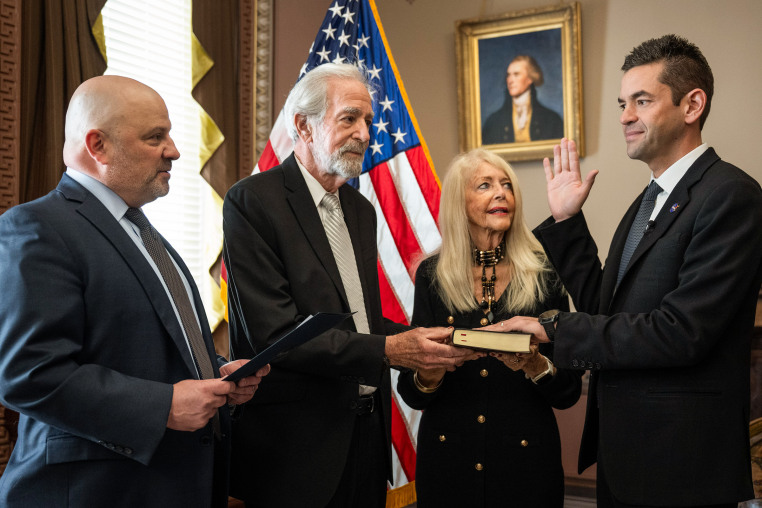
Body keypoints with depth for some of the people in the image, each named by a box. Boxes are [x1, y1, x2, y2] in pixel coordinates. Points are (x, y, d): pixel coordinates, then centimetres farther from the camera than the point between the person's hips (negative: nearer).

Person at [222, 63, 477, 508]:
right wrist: (388, 351, -23)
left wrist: (419, 341, -4)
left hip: (366, 428, 7)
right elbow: (274, 335, -20)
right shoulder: (252, 201, -12)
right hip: (299, 443, -7)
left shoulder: (361, 209, 13)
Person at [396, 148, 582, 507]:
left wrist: (536, 366, -21)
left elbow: (568, 393, -1)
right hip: (447, 458, 1)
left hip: (525, 461, -1)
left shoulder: (543, 275, -4)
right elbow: (410, 393, 1)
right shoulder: (432, 275, -2)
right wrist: (427, 377, -20)